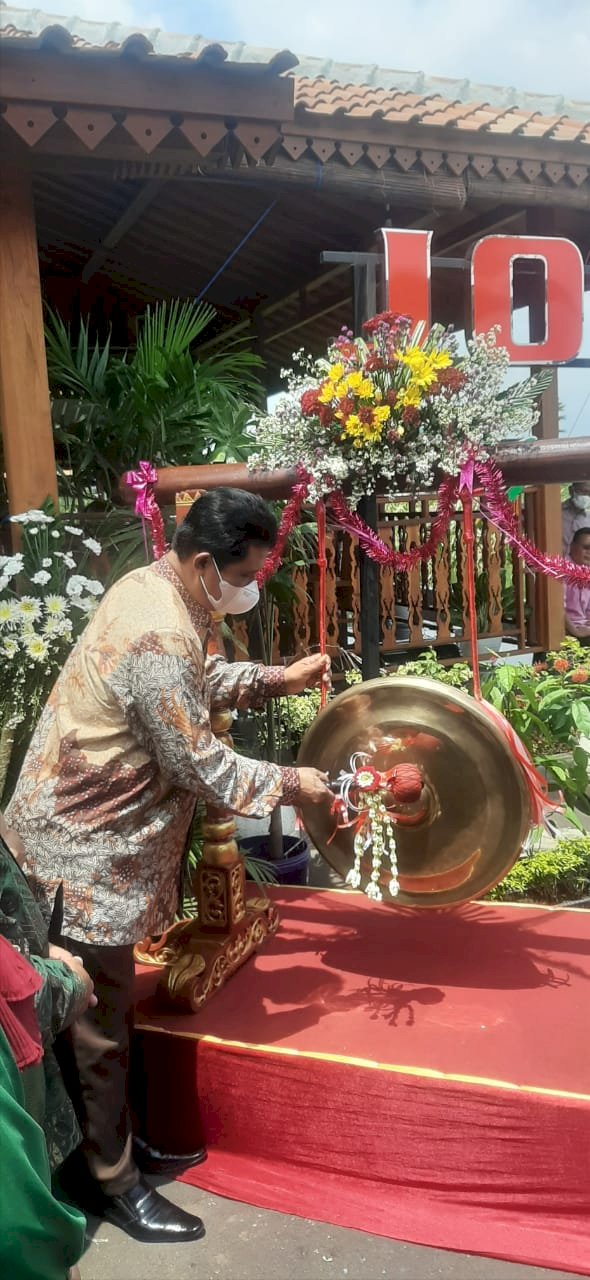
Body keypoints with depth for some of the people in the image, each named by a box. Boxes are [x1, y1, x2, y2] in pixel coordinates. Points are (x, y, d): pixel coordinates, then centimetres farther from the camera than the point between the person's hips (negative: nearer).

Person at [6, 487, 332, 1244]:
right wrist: (288, 784, -10)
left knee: (103, 1011, 21)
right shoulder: (158, 635, -28)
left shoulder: (153, 590, 4)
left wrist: (275, 679, 8)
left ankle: (114, 1141, 38)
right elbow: (198, 765, -23)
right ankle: (113, 1184, 21)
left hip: (90, 830, 10)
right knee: (97, 1022, 5)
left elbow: (198, 679, 20)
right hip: (85, 848, -10)